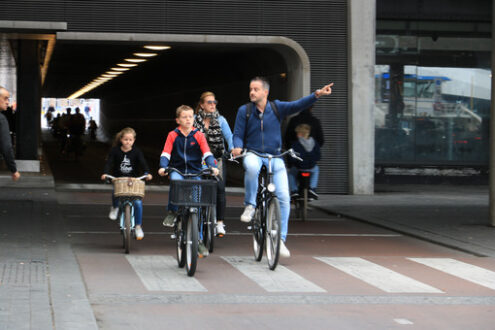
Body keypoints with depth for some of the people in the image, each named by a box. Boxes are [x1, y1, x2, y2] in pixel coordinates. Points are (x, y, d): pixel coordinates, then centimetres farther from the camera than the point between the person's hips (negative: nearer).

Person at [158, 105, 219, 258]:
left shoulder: (198, 135, 6)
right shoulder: (173, 135, 5)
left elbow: (206, 153, -2)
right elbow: (166, 153, -1)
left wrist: (212, 166, -19)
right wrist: (163, 167, -19)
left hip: (195, 172, 1)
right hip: (177, 170, 0)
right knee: (176, 180, -38)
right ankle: (172, 212, -20)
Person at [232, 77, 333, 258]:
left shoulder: (276, 107, 1)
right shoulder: (244, 110, 1)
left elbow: (297, 105, -11)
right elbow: (238, 135, 3)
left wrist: (316, 95, -25)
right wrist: (237, 147, -19)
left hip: (275, 157, 1)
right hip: (253, 154, -1)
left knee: (284, 197, -11)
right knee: (251, 167, -39)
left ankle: (280, 239, -1)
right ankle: (250, 205, -16)